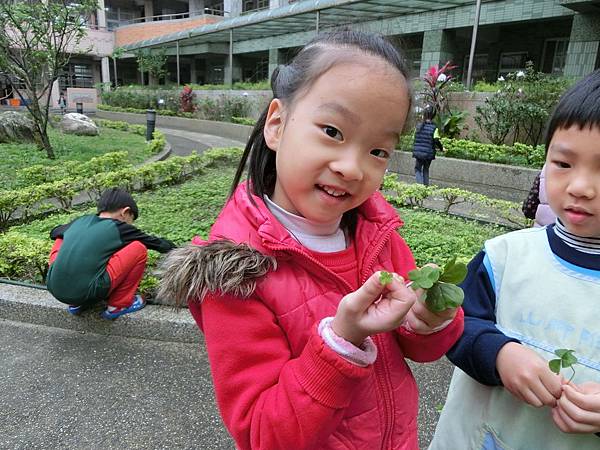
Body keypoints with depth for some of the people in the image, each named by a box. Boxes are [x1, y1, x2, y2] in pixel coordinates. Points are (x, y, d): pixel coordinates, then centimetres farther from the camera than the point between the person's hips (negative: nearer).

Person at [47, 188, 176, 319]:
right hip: (87, 292, -6)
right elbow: (156, 243, 14)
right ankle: (118, 305, 11)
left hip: (54, 289, 6)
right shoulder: (119, 228, 2)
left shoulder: (80, 220, 15)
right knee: (139, 249, 2)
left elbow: (54, 232, 36)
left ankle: (76, 304, 26)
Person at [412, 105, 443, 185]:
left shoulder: (418, 126, 0)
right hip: (429, 153, 0)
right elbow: (437, 141, -13)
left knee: (418, 169, 11)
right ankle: (426, 186, 19)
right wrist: (441, 148, 5)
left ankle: (420, 184, -9)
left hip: (418, 152, 0)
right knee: (426, 170, 19)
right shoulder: (434, 128, -8)